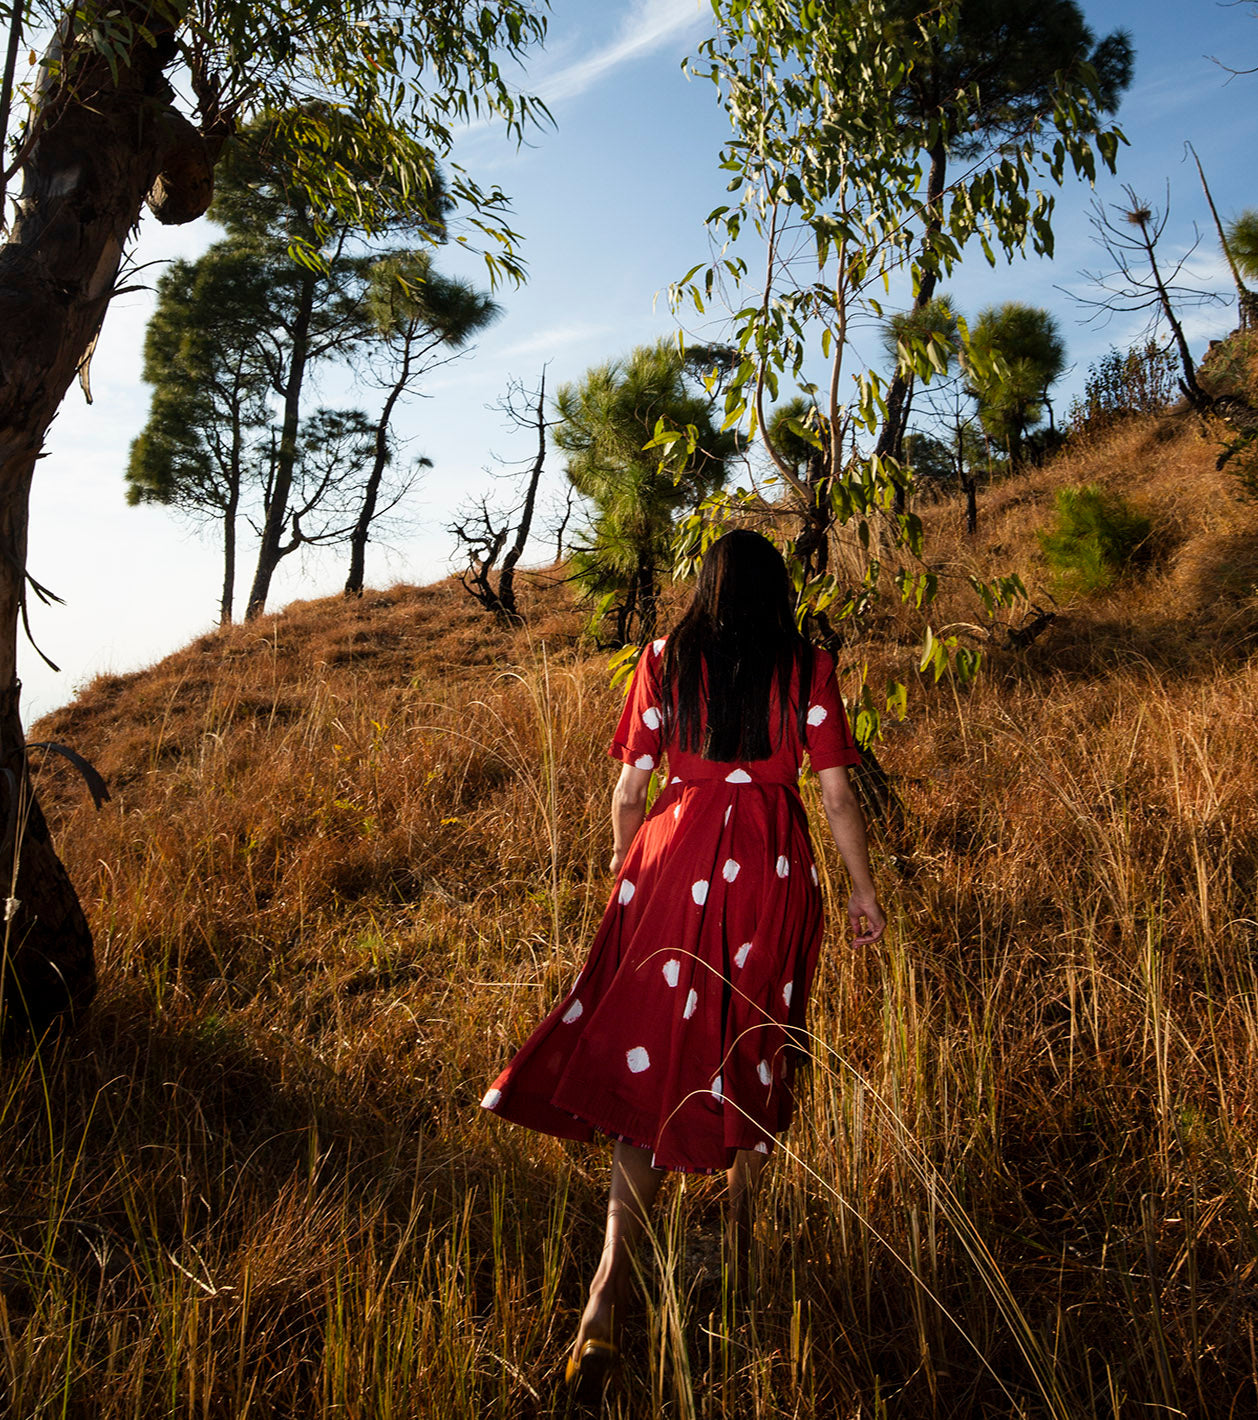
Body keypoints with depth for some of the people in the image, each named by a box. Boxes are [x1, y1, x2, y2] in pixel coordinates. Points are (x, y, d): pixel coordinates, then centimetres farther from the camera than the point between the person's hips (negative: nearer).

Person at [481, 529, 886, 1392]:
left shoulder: (666, 659, 3)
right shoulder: (807, 667, 2)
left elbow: (631, 786, 3)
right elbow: (837, 792, 0)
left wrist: (624, 866, 19)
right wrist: (864, 891, 11)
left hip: (677, 856, 0)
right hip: (773, 868, 1)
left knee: (656, 1057, 0)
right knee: (756, 1045, 18)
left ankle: (613, 1287, -8)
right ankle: (742, 1232, 36)